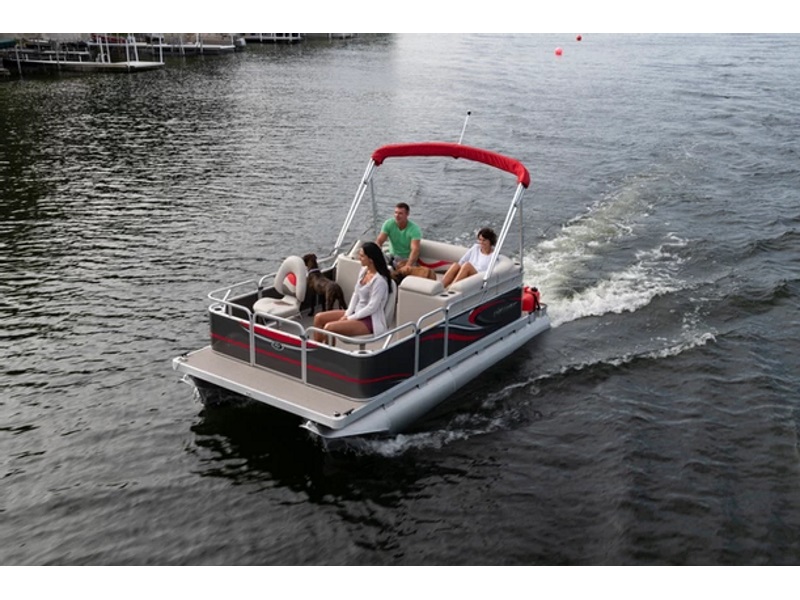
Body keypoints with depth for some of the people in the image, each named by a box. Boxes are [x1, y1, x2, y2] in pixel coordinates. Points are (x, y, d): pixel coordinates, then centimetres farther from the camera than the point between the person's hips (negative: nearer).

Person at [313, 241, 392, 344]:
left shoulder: (379, 280, -23)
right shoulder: (363, 270, 3)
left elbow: (372, 308, -22)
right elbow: (356, 294, 10)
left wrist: (349, 318, -16)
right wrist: (347, 314, -2)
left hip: (370, 321, -9)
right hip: (357, 313, 9)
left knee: (329, 327, -25)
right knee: (319, 317, 3)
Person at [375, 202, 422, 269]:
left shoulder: (414, 229, -20)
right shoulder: (388, 223, -9)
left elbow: (415, 250, -31)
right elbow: (379, 241, -14)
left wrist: (408, 265, -47)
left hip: (407, 258, -3)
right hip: (392, 256, 4)